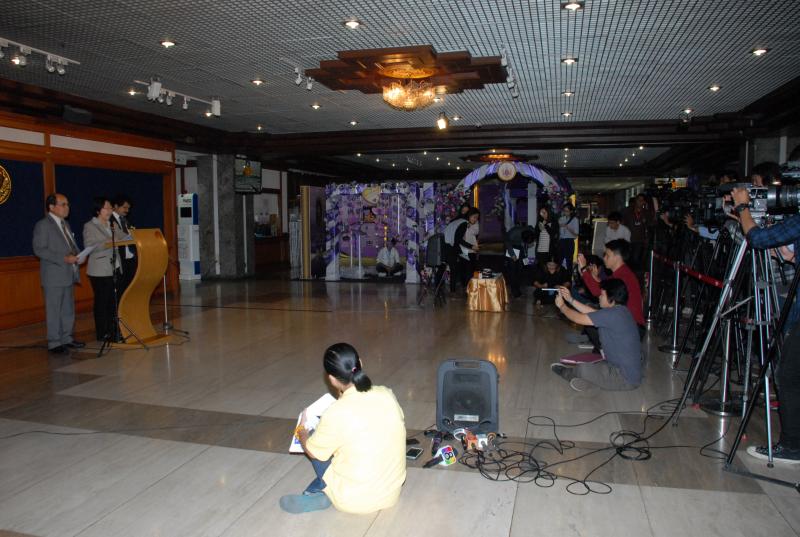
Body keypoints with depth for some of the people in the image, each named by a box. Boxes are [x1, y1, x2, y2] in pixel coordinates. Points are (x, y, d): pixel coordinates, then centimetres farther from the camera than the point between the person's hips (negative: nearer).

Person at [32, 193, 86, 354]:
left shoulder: (65, 224, 16)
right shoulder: (43, 225, -9)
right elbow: (39, 250, -15)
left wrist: (77, 255, 1)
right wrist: (64, 259, -22)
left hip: (68, 274, 8)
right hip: (53, 276, -8)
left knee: (68, 310, 13)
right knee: (54, 310, -2)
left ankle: (67, 339, 23)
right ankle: (54, 343, 5)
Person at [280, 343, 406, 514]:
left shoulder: (336, 413, -22)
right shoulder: (387, 395, -9)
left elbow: (312, 452, -4)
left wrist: (301, 431, 18)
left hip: (356, 502, -4)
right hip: (392, 494, 5)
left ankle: (319, 494, 9)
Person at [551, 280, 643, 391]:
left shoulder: (613, 314, -24)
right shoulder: (620, 311, 5)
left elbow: (579, 318, -16)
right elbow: (592, 312, 17)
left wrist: (562, 306, 2)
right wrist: (570, 300, 17)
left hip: (626, 379, -10)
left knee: (583, 369, -10)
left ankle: (566, 372, 19)